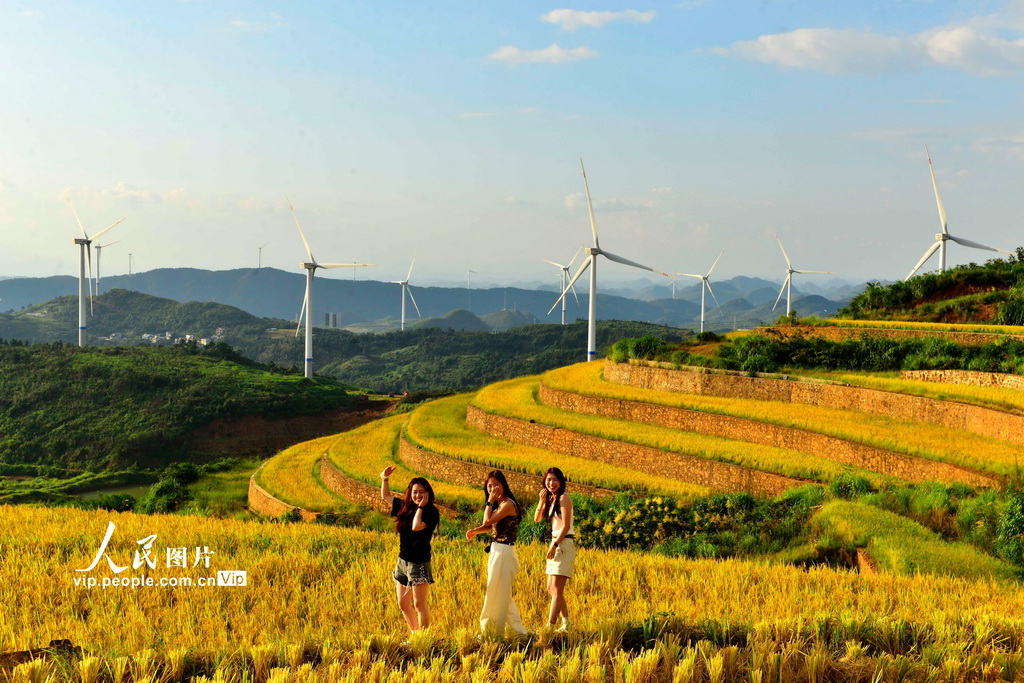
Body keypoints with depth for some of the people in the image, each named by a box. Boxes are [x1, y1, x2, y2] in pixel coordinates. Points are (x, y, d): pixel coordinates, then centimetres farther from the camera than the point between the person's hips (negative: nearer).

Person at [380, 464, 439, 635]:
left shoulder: (431, 512, -12)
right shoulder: (405, 507, 7)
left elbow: (416, 526, -29)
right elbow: (386, 496, 21)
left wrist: (421, 507, -17)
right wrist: (385, 478, 7)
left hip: (419, 563, -7)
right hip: (403, 562, 7)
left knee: (419, 605, -6)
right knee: (403, 604, 13)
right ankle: (415, 635, 26)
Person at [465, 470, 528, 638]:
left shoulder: (508, 504, -16)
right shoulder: (499, 504, 13)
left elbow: (488, 521, -21)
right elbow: (492, 526, 12)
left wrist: (490, 502, -12)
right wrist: (475, 531, -1)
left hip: (504, 553, -10)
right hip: (497, 551, 10)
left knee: (497, 594, 0)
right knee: (503, 595, 16)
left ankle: (492, 632, 9)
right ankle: (519, 630, 23)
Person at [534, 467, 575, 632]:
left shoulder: (564, 498, -11)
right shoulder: (550, 499, 15)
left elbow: (566, 526, -16)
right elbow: (537, 519, 11)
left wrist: (555, 544, -17)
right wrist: (542, 500, -1)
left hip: (564, 544, -9)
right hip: (556, 544, 9)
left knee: (557, 589, -12)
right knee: (551, 589, 13)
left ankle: (549, 627, -16)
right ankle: (566, 624, 23)